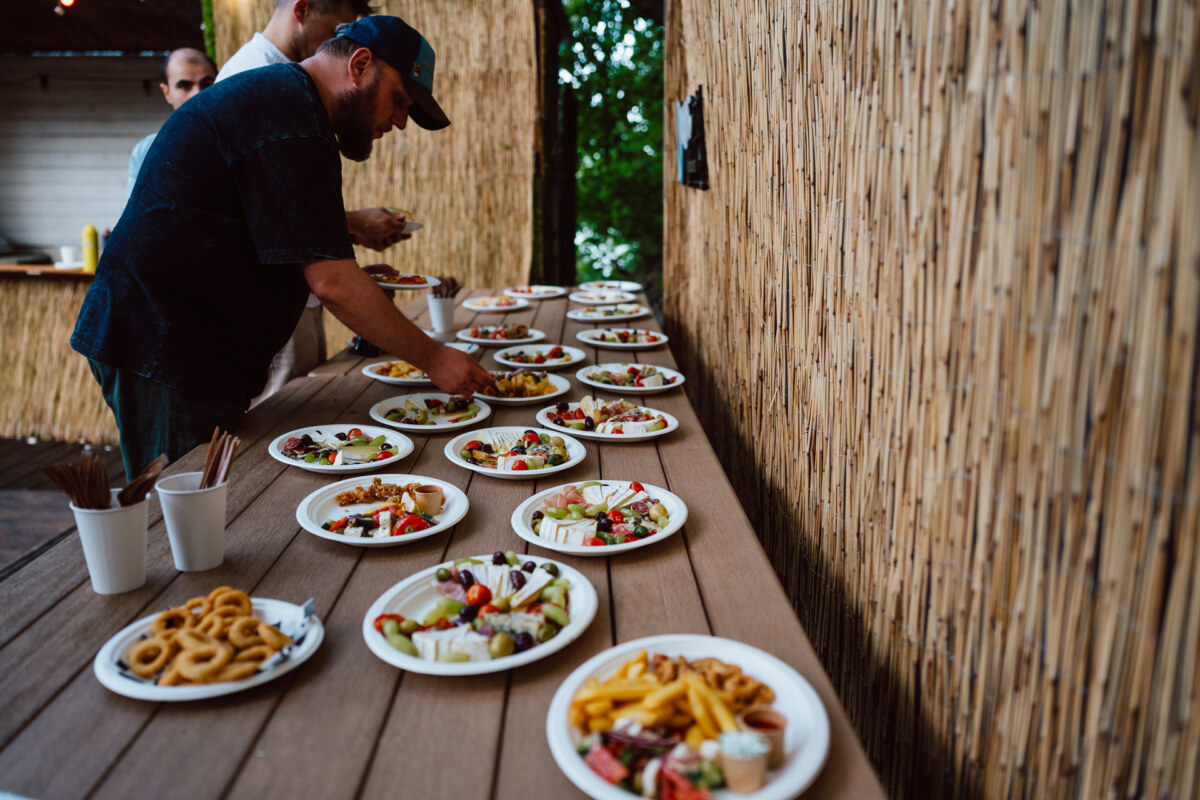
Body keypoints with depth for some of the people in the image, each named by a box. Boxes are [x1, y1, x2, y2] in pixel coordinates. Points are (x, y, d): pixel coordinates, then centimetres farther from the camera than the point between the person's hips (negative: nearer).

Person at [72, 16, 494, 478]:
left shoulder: (272, 93, 18)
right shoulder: (291, 116, -16)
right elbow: (332, 282, -22)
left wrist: (348, 227, 16)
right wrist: (432, 358, -16)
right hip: (162, 351, -11)